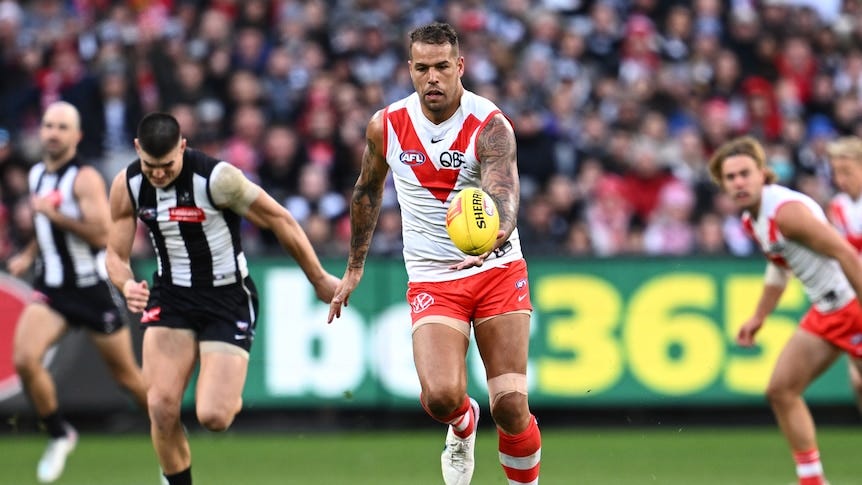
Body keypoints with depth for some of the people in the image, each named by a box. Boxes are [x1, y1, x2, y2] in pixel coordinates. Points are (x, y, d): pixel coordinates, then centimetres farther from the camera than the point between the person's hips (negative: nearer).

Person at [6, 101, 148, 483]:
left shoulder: (85, 179, -14)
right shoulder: (37, 175, 8)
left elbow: (102, 234, -25)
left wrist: (54, 214, -29)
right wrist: (28, 255, 11)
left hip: (93, 289, -6)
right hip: (51, 289, 6)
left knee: (126, 375, 6)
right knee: (25, 359, -17)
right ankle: (60, 436, 3)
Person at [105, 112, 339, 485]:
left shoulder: (218, 179, -21)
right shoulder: (127, 186, -6)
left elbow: (280, 221, -9)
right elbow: (116, 254, 4)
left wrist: (320, 280, 0)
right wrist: (127, 285, -20)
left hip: (227, 300, -4)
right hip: (170, 298, 4)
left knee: (213, 417, -15)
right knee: (161, 408, -12)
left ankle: (231, 397, 24)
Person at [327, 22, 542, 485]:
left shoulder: (490, 125, -14)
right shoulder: (386, 126, -3)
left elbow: (503, 192, -30)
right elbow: (367, 191, 16)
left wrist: (496, 235, -52)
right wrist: (354, 267, 21)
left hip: (497, 270, -2)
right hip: (432, 280, 2)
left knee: (510, 406, -10)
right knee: (440, 397, -20)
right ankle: (463, 426, 17)